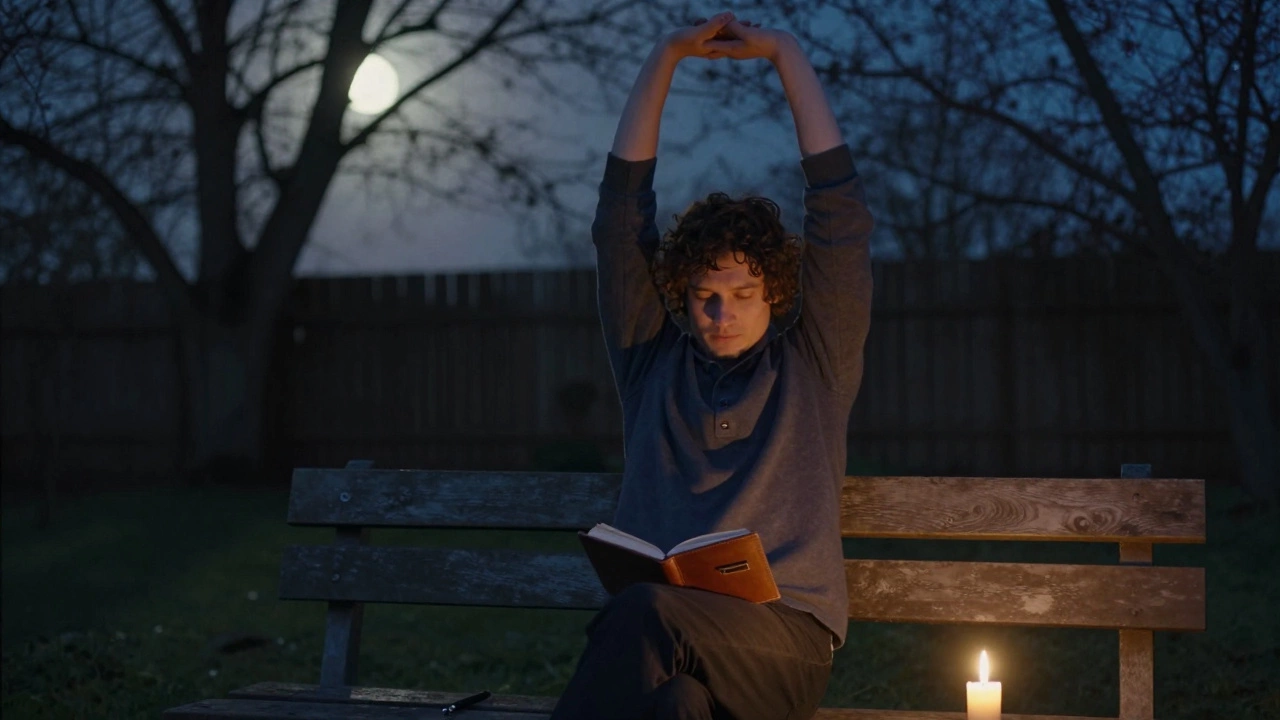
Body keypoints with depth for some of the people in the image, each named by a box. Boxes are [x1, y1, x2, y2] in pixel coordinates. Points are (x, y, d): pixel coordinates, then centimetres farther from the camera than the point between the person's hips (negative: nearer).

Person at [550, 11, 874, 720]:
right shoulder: (651, 355, 20)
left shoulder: (814, 361, 15)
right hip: (666, 633, 1)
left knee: (647, 613, -36)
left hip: (785, 639, -1)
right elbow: (621, 207, 17)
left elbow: (839, 206, 9)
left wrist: (785, 53, 12)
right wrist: (666, 56, 16)